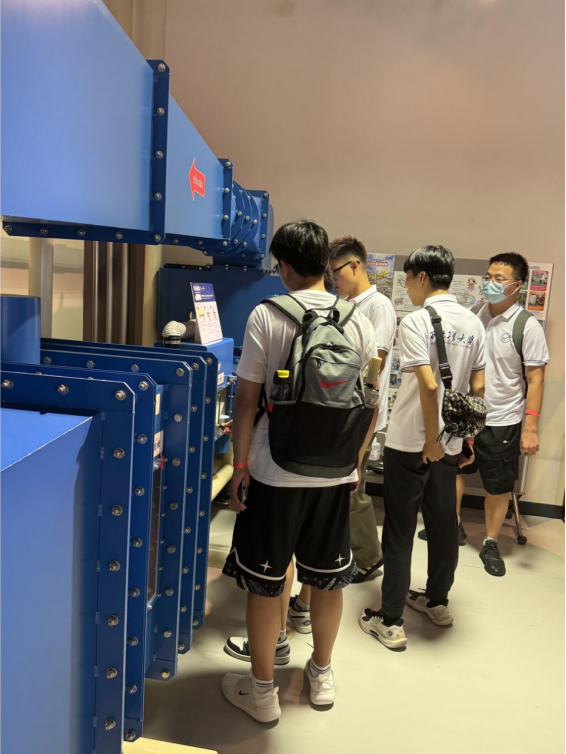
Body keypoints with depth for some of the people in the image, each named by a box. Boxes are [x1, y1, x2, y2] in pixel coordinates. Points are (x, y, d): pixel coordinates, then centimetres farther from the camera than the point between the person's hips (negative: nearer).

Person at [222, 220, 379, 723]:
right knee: (328, 577, 19)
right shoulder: (357, 320, 0)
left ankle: (262, 691, 25)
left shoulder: (266, 316, -10)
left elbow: (247, 398, -10)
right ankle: (322, 675, 38)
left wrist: (240, 464, -1)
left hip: (275, 472, -4)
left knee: (265, 582, 11)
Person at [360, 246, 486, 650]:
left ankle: (391, 621, 12)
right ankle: (438, 601, 35)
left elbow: (428, 385, -25)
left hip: (411, 443, -6)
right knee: (443, 523, 18)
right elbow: (478, 387, 7)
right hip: (452, 443, 6)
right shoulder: (474, 324, 4)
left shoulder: (416, 322, -16)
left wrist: (431, 440, -16)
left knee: (400, 530, 4)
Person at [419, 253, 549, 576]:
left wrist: (531, 426, -18)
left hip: (502, 421, -5)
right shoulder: (476, 316, 0)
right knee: (455, 471, 19)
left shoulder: (528, 326, -13)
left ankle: (491, 544, 27)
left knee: (499, 487, 8)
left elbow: (536, 379, -13)